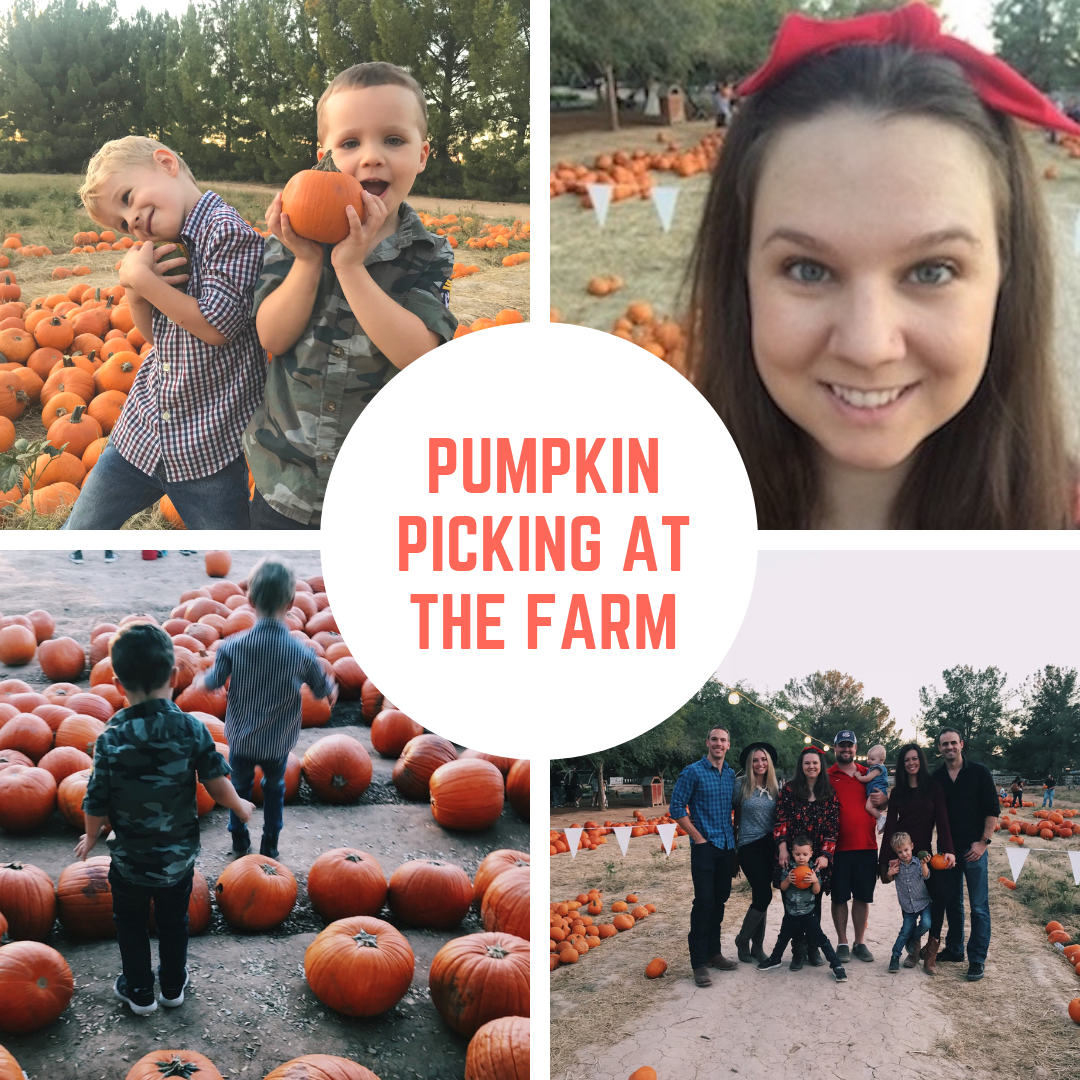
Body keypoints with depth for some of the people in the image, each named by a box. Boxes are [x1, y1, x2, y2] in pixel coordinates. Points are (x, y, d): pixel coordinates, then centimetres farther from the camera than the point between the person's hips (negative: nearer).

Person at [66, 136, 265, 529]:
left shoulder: (227, 231, -15)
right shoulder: (167, 245, 10)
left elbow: (216, 326, -21)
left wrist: (143, 278, -14)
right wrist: (134, 293, -3)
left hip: (209, 442, -8)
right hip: (145, 427, 8)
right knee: (79, 532, 15)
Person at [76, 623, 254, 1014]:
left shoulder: (110, 738, -22)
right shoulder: (193, 730, -20)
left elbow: (97, 804, -15)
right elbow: (218, 784, -15)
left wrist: (90, 838, 6)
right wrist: (240, 807, 7)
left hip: (130, 860, -1)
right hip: (180, 857, 2)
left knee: (130, 923, 23)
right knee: (174, 922, 24)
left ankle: (139, 991, 36)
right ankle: (173, 986, 40)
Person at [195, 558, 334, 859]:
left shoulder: (232, 646, -22)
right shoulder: (302, 654, -23)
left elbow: (212, 682, -7)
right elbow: (323, 691, -7)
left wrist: (198, 680, 16)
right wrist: (333, 687, 17)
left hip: (240, 739, 0)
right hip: (279, 743, 0)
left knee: (240, 787, 28)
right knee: (274, 790, 28)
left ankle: (239, 841, 41)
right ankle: (269, 845, 36)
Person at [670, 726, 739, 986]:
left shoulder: (731, 775, 11)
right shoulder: (693, 772, -6)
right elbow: (677, 808, -8)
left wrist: (734, 832, 10)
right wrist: (698, 837, -10)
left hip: (727, 847, 6)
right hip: (705, 846, -6)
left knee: (720, 900, 11)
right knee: (704, 901, -10)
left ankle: (713, 952, 22)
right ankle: (699, 963, -6)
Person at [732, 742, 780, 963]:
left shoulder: (776, 789, 7)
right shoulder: (741, 788, -2)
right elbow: (735, 821, 3)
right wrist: (734, 853, 4)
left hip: (770, 846, 4)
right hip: (749, 846, -4)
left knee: (760, 897, 7)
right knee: (764, 895, -12)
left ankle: (757, 946, 18)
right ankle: (742, 939, 8)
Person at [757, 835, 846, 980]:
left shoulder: (814, 870, -7)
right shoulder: (789, 869, -4)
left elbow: (817, 892, -7)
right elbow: (782, 888, -2)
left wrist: (815, 881, -26)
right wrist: (788, 880, -22)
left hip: (809, 912, -3)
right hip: (791, 912, 3)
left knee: (820, 939, -7)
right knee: (783, 937, 20)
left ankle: (836, 965, -2)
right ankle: (775, 959, 42)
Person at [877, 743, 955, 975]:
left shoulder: (933, 787, 1)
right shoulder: (898, 792, 8)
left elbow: (942, 819, -7)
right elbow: (890, 825, 5)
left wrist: (948, 850, -21)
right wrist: (884, 860, -2)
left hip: (924, 851, -2)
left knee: (939, 892, -20)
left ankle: (931, 951, -11)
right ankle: (913, 949, 16)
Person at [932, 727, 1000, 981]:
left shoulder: (979, 772, -5)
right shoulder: (937, 778, 5)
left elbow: (992, 810, -5)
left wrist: (984, 841, -11)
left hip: (973, 849, -4)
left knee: (978, 907, -1)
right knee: (952, 903, 14)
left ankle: (977, 959, 4)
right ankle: (954, 949, 28)